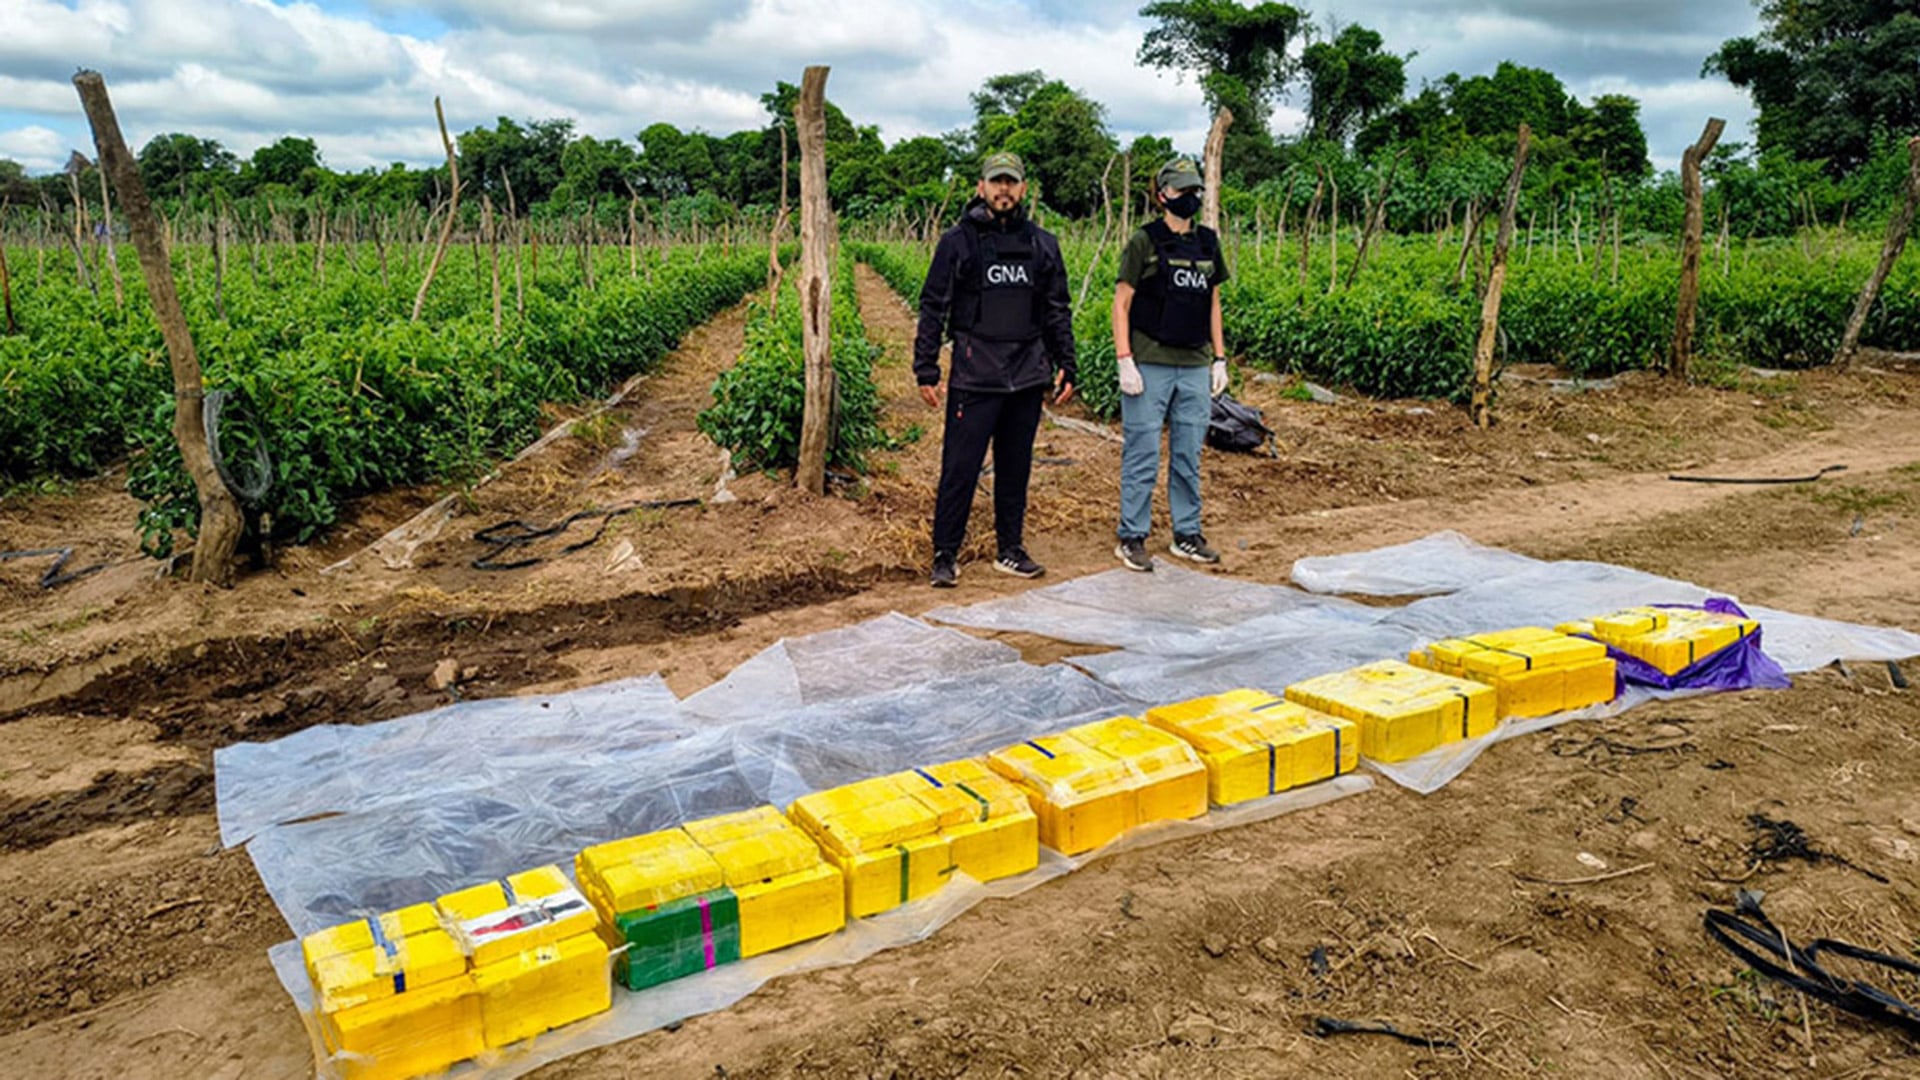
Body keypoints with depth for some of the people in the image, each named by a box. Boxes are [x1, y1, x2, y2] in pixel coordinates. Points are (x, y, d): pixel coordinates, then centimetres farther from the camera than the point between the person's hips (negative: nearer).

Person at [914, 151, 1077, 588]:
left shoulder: (1043, 245, 11)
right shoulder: (957, 242, 0)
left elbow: (1058, 311, 16)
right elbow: (933, 309, 1)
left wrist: (1065, 367, 10)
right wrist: (926, 371, -4)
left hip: (1027, 378, 4)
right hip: (974, 376, -4)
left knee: (1016, 468, 11)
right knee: (960, 468, -4)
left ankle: (1011, 550, 22)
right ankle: (945, 554, 6)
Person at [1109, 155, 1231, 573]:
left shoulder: (1208, 244, 13)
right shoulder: (1144, 242, -3)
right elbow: (1121, 304, -5)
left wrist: (1220, 359, 13)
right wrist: (1125, 362, -12)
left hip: (1195, 367, 5)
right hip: (1150, 365, -5)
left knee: (1189, 456, 11)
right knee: (1142, 455, -1)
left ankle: (1187, 534, 21)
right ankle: (1132, 538, 8)